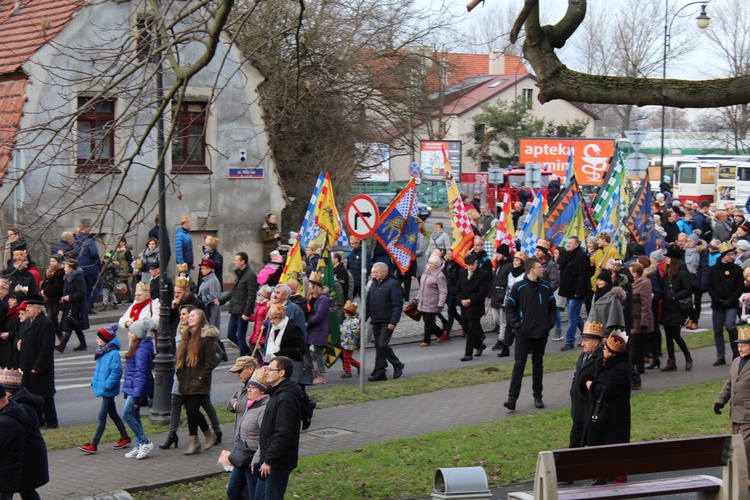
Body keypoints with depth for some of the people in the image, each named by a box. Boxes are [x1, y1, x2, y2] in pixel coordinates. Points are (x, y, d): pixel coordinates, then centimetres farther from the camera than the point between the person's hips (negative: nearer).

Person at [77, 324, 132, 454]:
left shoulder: (113, 354, -19)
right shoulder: (102, 352, 9)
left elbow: (116, 372, -23)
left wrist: (107, 386, -24)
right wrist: (94, 382, 10)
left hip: (108, 391, -10)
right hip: (103, 389, 10)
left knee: (102, 417, -6)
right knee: (113, 414, 17)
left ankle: (93, 445, -5)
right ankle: (125, 437, 28)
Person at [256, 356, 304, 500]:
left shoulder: (286, 398, -21)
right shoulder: (276, 393, 13)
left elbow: (283, 434, -26)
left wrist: (269, 460, -24)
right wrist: (266, 459, 17)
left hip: (279, 462, -11)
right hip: (270, 460, 11)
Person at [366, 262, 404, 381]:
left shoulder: (393, 284, -8)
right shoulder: (374, 284, 15)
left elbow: (397, 305, -14)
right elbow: (368, 303, 21)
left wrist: (393, 322, -20)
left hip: (387, 322, -7)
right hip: (376, 322, 7)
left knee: (382, 345, -13)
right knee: (378, 347, 7)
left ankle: (397, 365, 7)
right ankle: (380, 373, 9)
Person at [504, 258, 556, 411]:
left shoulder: (545, 287, 3)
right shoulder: (519, 287, -7)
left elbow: (552, 307, 12)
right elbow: (509, 308, -1)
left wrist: (549, 324, 2)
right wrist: (516, 325, -9)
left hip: (541, 334, 3)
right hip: (523, 334, -3)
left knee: (538, 365, 11)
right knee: (519, 364, -7)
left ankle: (538, 396, 20)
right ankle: (512, 398, -9)